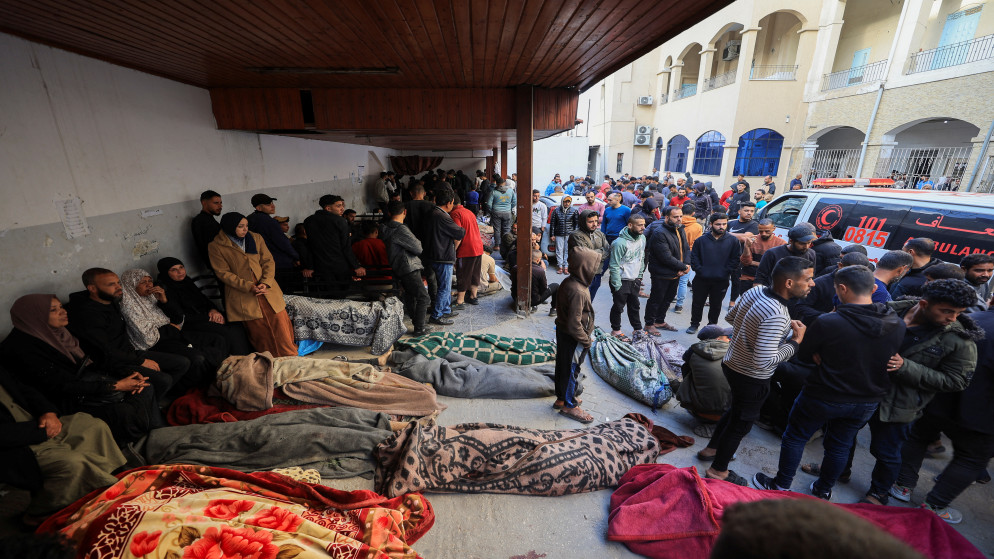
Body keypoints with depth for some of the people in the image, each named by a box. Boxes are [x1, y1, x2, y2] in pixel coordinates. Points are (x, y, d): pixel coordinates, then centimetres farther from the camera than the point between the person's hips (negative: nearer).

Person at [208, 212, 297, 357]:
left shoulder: (256, 238, 9)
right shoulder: (217, 246, -1)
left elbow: (268, 261, 6)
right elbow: (223, 273, -4)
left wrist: (265, 283, -10)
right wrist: (248, 287, -15)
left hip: (268, 290, 3)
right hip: (242, 295, -3)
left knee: (280, 323, 0)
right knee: (259, 330, -1)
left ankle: (291, 357, 13)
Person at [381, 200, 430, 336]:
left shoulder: (386, 227, 6)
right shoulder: (401, 229, -20)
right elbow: (418, 248, -14)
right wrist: (418, 242, 6)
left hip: (397, 268, 10)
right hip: (409, 268, -10)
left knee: (409, 293, 26)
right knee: (423, 297, -5)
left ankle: (415, 317, 44)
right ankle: (419, 328, -5)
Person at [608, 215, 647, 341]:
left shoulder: (642, 238, 3)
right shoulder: (620, 243, -23)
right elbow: (614, 266, -19)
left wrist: (640, 276, 13)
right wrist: (617, 286, -18)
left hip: (634, 281, 7)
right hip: (622, 281, -7)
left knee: (634, 306, 19)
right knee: (618, 307, 6)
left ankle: (638, 329, 33)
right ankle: (616, 330, 23)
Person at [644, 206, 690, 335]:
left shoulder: (680, 230, 5)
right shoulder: (659, 233, -23)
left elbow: (687, 248, 9)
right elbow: (666, 257, -26)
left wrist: (687, 265, -9)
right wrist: (684, 267, -16)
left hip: (676, 274, 9)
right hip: (661, 275, -9)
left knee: (668, 298, 21)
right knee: (656, 300, 4)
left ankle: (660, 321, 38)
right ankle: (649, 324, 21)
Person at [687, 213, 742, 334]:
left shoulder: (733, 241, 0)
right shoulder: (701, 240, 0)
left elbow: (736, 259, 0)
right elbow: (694, 257, 2)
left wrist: (726, 271, -8)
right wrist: (699, 270, -9)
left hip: (722, 281, 0)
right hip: (701, 279, 0)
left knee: (716, 305, 13)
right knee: (697, 303, 8)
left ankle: (712, 325, 30)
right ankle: (694, 324, 22)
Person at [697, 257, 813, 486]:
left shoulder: (755, 291, -7)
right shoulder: (776, 316, -33)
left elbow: (730, 317, 10)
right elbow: (764, 361, -33)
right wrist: (795, 342, -20)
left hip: (731, 364, 8)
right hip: (751, 379, -8)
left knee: (735, 410, 30)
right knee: (741, 423, 13)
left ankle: (711, 448, 48)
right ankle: (718, 471, 32)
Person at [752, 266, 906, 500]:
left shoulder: (827, 323, -26)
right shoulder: (898, 325, -9)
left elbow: (804, 356, -14)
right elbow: (893, 359, 8)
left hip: (823, 397, -5)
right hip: (867, 402, 5)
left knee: (795, 437, 16)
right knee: (840, 446, 23)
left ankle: (781, 486, 31)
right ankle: (823, 490, 43)